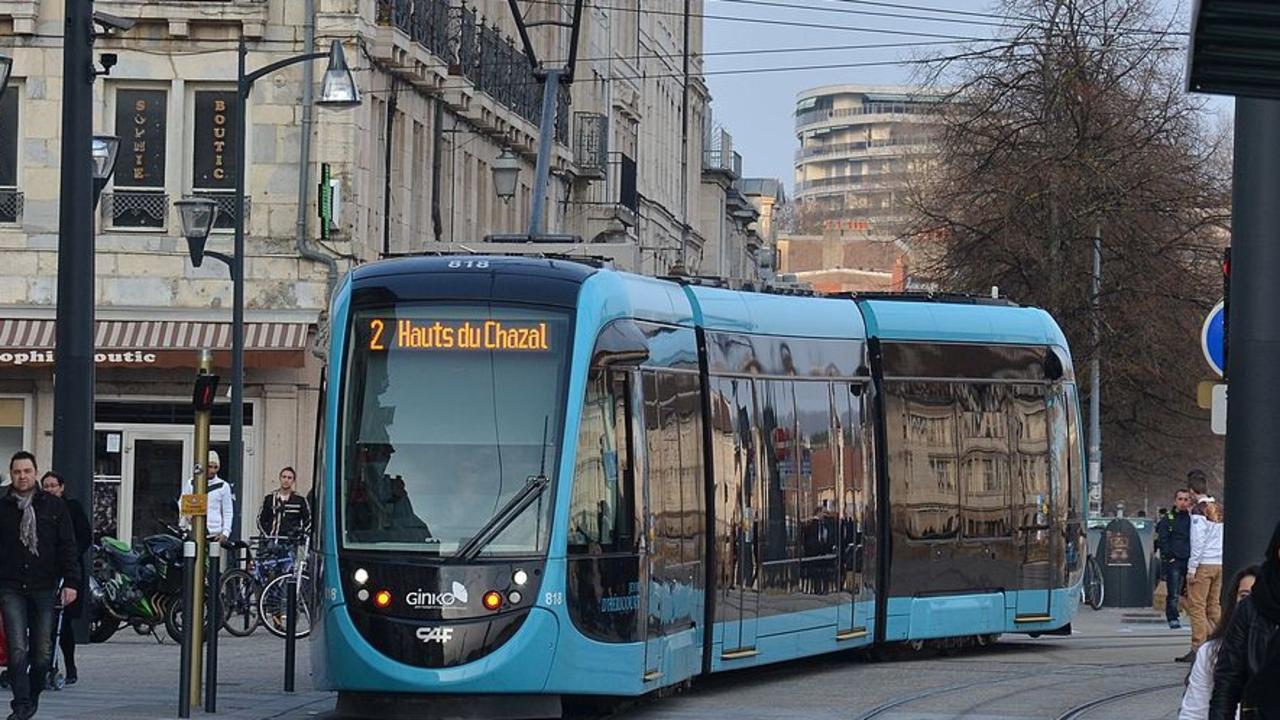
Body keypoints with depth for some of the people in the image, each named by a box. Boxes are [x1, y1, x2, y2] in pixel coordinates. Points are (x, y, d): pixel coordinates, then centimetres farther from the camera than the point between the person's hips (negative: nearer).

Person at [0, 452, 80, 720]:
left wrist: (70, 582, -3)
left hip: (44, 587, 1)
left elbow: (67, 546, 6)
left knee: (42, 652, 4)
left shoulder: (54, 506, 6)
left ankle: (33, 696, 22)